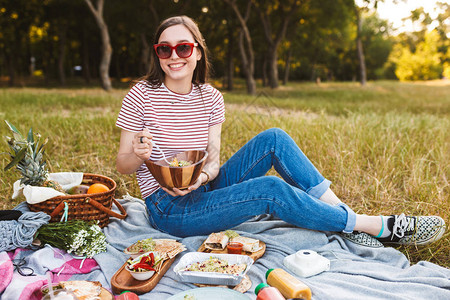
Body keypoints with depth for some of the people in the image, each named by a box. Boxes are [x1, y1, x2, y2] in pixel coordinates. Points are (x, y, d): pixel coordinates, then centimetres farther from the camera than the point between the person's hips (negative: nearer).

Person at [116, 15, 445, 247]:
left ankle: (340, 212, -10)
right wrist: (139, 155, -31)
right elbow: (122, 164, -8)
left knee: (273, 139, -14)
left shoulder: (210, 97, 0)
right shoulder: (142, 95, -12)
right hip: (169, 209, -5)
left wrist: (201, 176, -28)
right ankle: (382, 227, -14)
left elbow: (214, 159, -5)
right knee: (271, 189, -26)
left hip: (203, 191, 5)